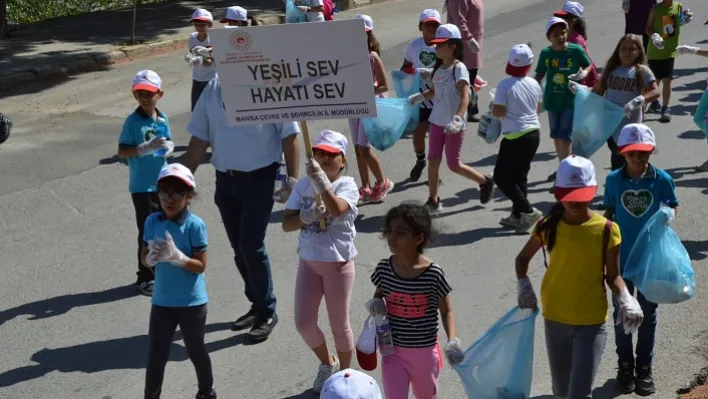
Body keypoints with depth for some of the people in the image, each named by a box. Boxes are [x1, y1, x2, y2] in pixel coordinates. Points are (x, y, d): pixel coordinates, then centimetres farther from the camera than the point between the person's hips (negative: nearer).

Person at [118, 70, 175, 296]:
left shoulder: (163, 119, 3)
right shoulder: (133, 121, -12)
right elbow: (122, 152, -15)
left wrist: (168, 146, -8)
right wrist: (148, 147, -26)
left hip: (162, 183, 6)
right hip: (142, 187, -6)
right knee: (148, 232, -1)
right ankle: (145, 278, 10)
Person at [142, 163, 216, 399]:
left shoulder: (195, 225, -16)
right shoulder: (152, 222, -3)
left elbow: (200, 265, -15)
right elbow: (144, 258, 4)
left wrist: (176, 256, -28)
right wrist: (152, 257, -19)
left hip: (192, 302, -3)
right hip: (162, 301, 3)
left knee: (195, 350, 16)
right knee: (156, 354, 6)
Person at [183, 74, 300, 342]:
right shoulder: (212, 91, 4)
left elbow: (289, 135, -9)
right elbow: (200, 139, 9)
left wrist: (292, 178, -13)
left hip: (259, 178, -5)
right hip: (225, 179, 6)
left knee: (252, 247, -8)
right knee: (239, 249, 12)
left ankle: (267, 312, 9)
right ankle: (257, 305, 29)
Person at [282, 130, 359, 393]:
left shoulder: (347, 185, -12)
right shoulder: (303, 185, 1)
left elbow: (336, 209, -34)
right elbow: (286, 224, -4)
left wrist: (320, 180, -43)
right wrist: (306, 217, -23)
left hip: (338, 264, -4)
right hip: (308, 262, 4)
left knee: (339, 324, 8)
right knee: (303, 323, 2)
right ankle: (327, 363, 30)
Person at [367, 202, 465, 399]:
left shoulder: (433, 273, -17)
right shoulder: (384, 268, -9)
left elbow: (446, 311, -4)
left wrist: (452, 341, -18)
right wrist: (375, 303, -12)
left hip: (425, 352, -1)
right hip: (393, 351, 1)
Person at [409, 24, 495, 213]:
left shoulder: (459, 69, -17)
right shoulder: (438, 68, 6)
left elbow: (465, 98, -26)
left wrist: (457, 119, -39)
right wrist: (418, 97, 3)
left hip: (454, 126, -7)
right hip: (437, 121, 7)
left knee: (454, 165, 3)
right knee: (433, 161, 6)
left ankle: (485, 181, 26)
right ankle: (433, 201, 14)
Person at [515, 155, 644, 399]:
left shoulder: (606, 230, -11)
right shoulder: (548, 227, -5)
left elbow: (612, 275, -1)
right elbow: (523, 258, 12)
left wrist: (626, 299, -20)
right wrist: (523, 285, -7)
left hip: (591, 323, -3)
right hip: (555, 319, 3)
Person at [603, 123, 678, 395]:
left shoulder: (662, 179, -11)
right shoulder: (614, 180, -10)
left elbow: (673, 206, 3)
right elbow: (608, 213, 2)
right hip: (621, 258, 0)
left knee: (648, 315, 12)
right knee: (622, 314, 12)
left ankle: (644, 368, 27)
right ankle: (625, 365, 29)